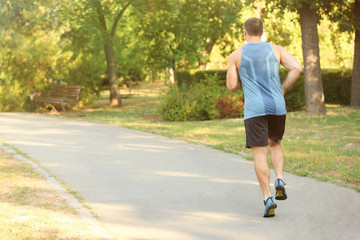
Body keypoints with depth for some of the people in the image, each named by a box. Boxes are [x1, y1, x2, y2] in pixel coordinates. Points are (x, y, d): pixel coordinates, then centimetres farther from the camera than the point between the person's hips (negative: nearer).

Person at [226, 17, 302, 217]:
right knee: (275, 144, 25)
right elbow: (297, 68, -5)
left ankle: (268, 199, -10)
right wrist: (283, 89, 7)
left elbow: (231, 86, 4)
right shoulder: (276, 49, 7)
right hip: (277, 106, 2)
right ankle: (280, 180, 3)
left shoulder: (237, 55, 3)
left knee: (259, 153, 0)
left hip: (254, 109, -2)